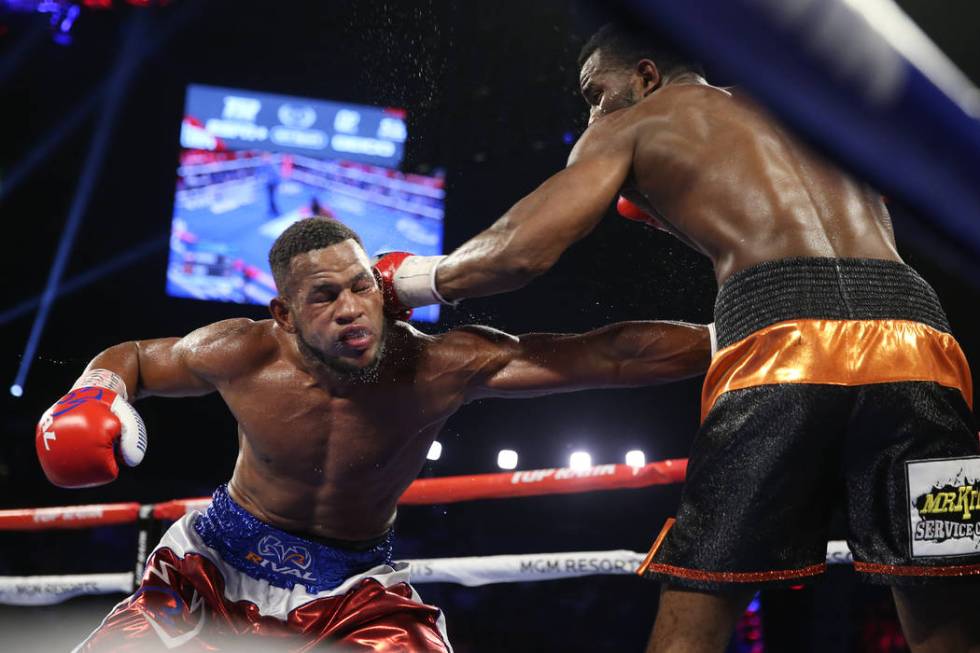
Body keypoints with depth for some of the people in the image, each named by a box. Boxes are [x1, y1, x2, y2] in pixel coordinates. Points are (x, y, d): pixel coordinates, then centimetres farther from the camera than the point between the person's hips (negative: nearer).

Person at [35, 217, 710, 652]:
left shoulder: (440, 366, -24)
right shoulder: (242, 356, -20)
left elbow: (608, 356, -29)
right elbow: (131, 359, 2)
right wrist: (96, 395, -20)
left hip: (352, 589, -1)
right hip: (219, 565, 1)